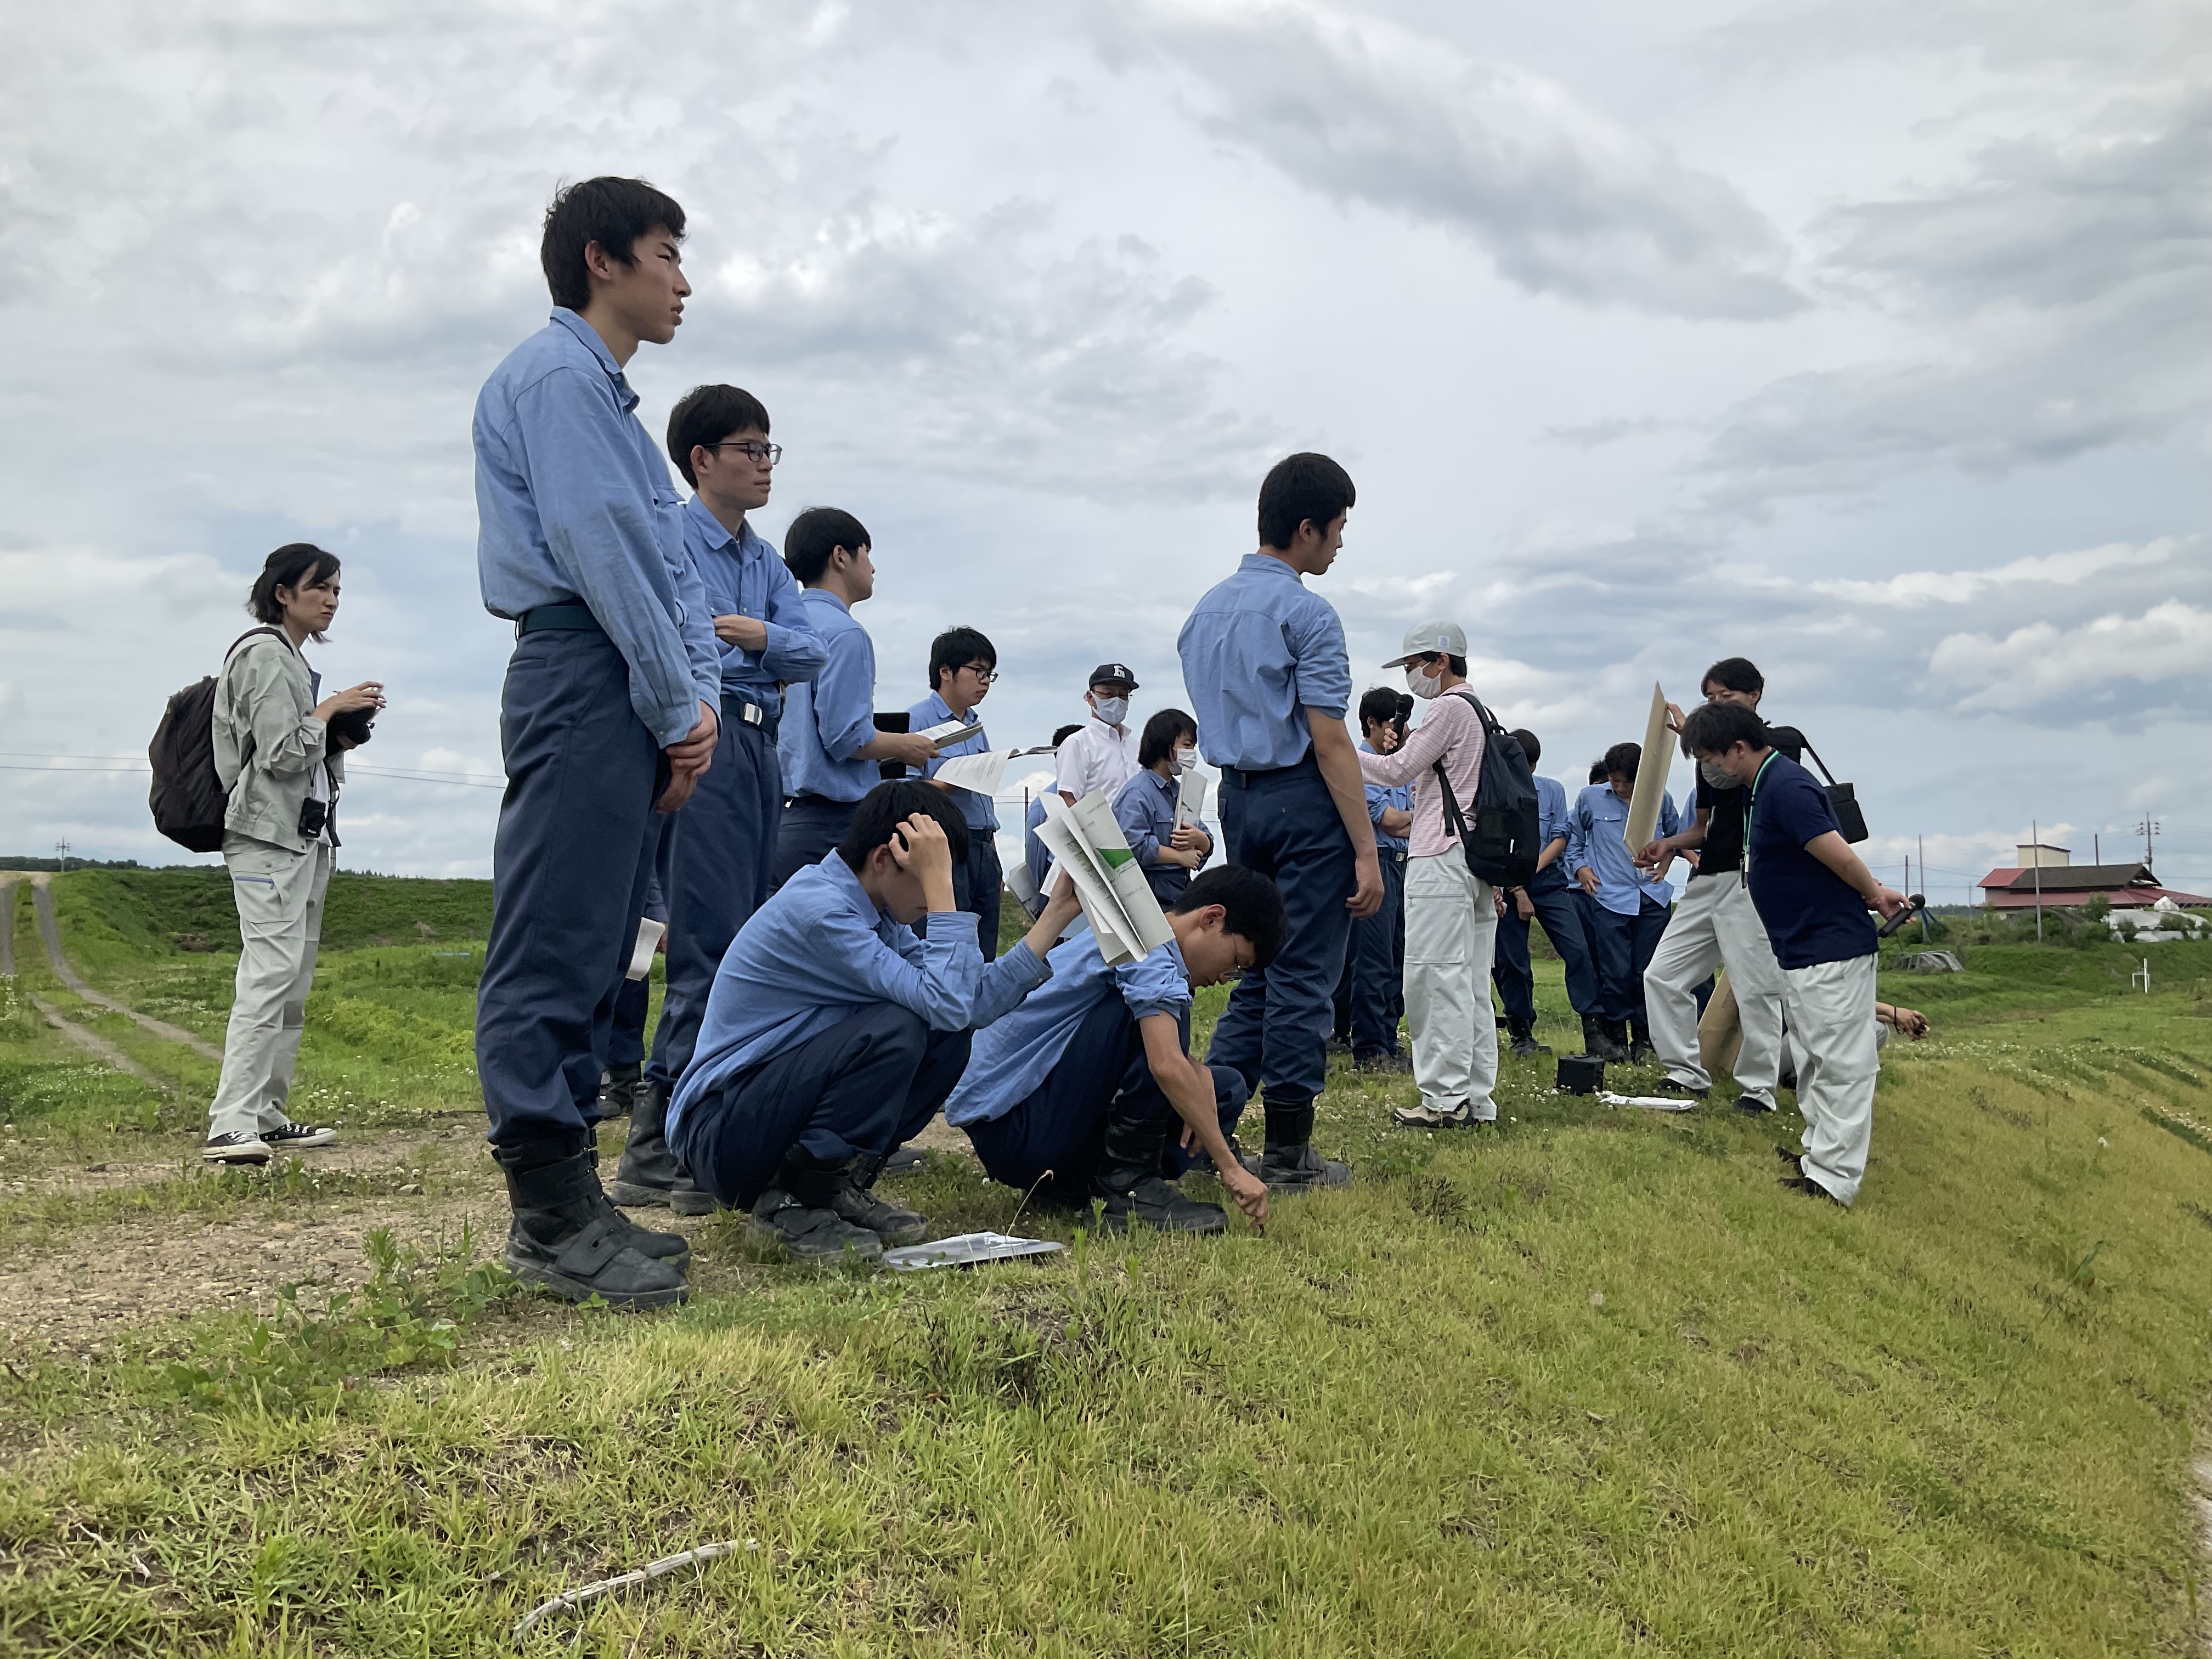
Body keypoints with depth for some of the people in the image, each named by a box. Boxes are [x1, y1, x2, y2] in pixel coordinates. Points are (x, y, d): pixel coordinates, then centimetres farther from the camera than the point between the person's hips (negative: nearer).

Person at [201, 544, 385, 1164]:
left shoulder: (292, 659, 22)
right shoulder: (265, 654, -7)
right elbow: (280, 754, -15)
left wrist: (340, 736, 9)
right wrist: (331, 708, -5)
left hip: (306, 834, 10)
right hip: (270, 837, -10)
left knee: (294, 983, 7)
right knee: (271, 972, -19)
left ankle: (267, 1117, 10)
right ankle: (230, 1126, -24)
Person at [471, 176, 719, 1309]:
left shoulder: (611, 398, 26)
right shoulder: (556, 375, -4)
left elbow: (670, 564, 20)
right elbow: (599, 550, -14)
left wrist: (700, 696, 5)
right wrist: (677, 706, -11)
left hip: (634, 703, 10)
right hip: (582, 676, -10)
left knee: (597, 954, 10)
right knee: (553, 949, -10)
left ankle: (567, 1200, 16)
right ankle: (550, 1218, -8)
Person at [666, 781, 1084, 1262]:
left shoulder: (873, 911, 6)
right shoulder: (818, 910, -23)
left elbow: (974, 1002, 1)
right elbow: (948, 1004, -29)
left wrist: (1057, 913, 1)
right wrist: (939, 885, -25)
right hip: (719, 1132, -9)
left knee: (951, 1038, -1)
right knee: (897, 1028, -27)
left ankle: (841, 1185, 5)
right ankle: (791, 1205, -14)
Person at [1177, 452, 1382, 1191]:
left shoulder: (1206, 611, 13)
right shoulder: (1306, 614, -12)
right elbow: (1329, 742, -16)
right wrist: (1367, 851, -15)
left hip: (1237, 796, 8)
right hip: (1304, 802, -8)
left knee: (1258, 971, 15)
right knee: (1303, 976, -1)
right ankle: (1288, 1154, 4)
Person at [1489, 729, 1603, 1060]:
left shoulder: (1553, 790, 7)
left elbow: (1560, 838, 3)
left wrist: (1532, 870, -11)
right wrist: (1517, 890, -9)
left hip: (1549, 880, 2)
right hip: (1506, 885, -1)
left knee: (1577, 949, -12)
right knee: (1511, 962, 1)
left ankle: (1594, 1030, -11)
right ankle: (1522, 1035, 13)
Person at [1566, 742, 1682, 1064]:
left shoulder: (1660, 799, 7)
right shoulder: (1591, 798, 3)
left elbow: (1675, 835, 24)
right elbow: (1572, 833, 18)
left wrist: (1665, 863, 10)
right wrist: (1580, 866, 6)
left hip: (1653, 897, 2)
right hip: (1610, 897, -2)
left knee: (1648, 971, 3)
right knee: (1617, 972, -7)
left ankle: (1643, 1040, 15)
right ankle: (1616, 1038, 8)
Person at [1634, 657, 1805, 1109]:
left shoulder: (1785, 740, 0)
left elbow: (1727, 772, -19)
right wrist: (1670, 844, 3)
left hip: (1753, 880, -7)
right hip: (1706, 880, 8)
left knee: (1757, 989, -8)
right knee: (1662, 975, 3)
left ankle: (1758, 1089, 1)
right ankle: (1687, 1074, 11)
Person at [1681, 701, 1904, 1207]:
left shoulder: (1786, 788, -21)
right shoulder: (1762, 785, 10)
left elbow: (1838, 854, -22)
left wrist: (1874, 895, -9)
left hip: (1832, 949, -11)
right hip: (1801, 950, 11)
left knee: (1841, 1063, -7)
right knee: (1812, 1060, 20)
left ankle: (1834, 1179, -5)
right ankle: (1819, 1151, 31)